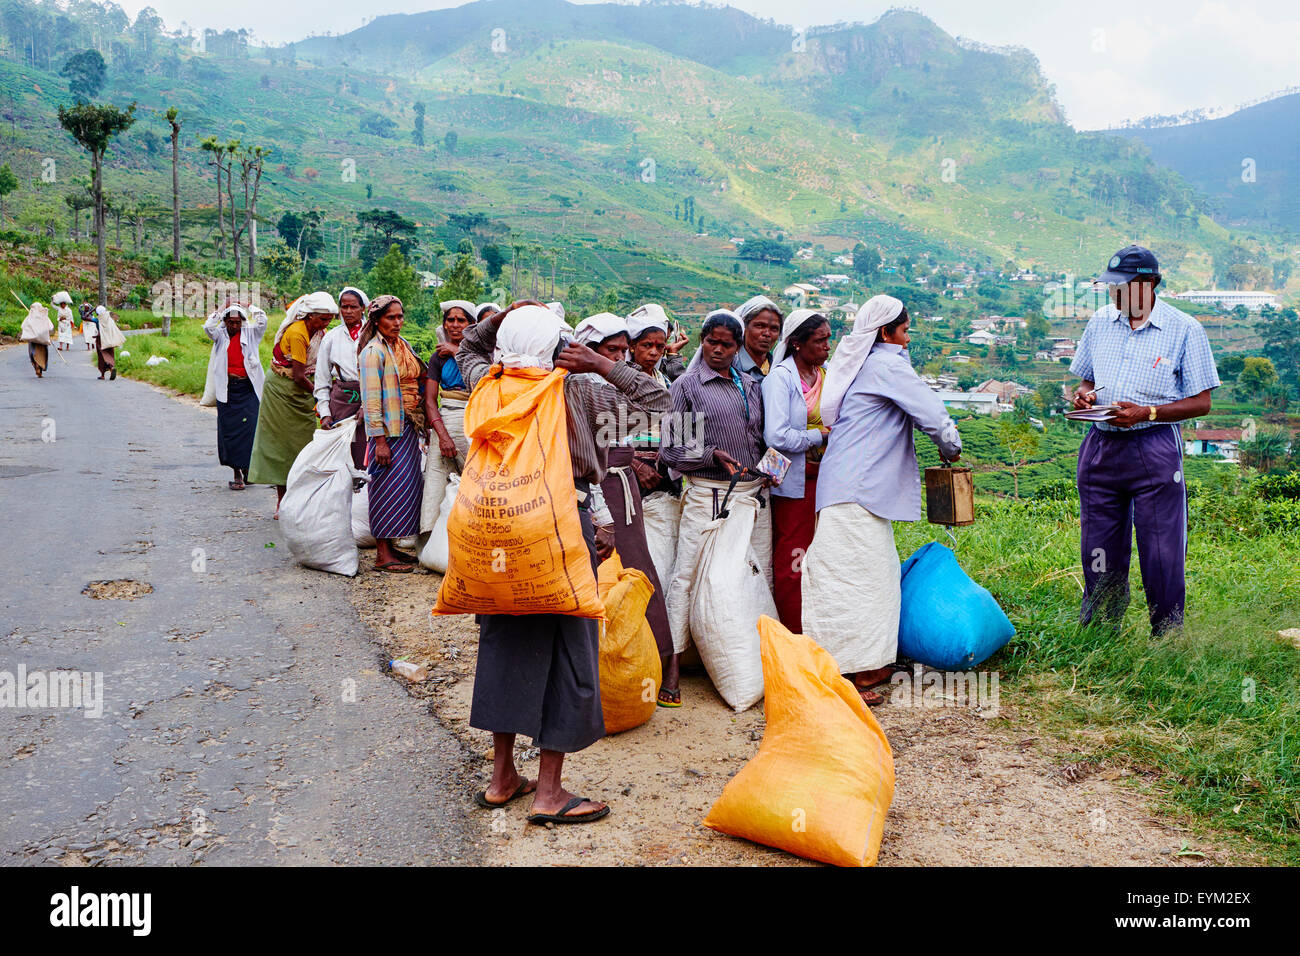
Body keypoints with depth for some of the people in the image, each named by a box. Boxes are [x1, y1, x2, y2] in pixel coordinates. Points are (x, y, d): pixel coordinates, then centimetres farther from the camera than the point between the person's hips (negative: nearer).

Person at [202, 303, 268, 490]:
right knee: (228, 430, 1)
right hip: (227, 389, 1)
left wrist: (250, 307, 4)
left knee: (249, 426, -11)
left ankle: (247, 467, 4)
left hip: (248, 389, -1)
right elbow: (208, 327, -9)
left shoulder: (250, 334, 8)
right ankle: (237, 474, 9)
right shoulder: (220, 336, 10)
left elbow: (262, 322, -7)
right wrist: (222, 309, -1)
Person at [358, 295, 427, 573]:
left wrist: (419, 423, 14)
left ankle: (391, 545, 20)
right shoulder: (374, 351, -10)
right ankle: (382, 555, 2)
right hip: (388, 428, -8)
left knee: (406, 485, 10)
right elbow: (371, 399, -15)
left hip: (409, 426, 8)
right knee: (388, 487, -5)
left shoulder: (403, 345, 13)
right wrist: (379, 440, -19)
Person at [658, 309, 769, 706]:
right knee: (686, 576, -6)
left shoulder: (751, 386, 16)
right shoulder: (686, 386, 1)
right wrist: (713, 455, -15)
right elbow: (670, 450, -3)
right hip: (707, 493, -5)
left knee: (760, 577, 6)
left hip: (754, 492, 5)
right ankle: (672, 666, 1)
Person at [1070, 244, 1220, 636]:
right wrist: (1083, 394, -3)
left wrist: (1146, 413, -17)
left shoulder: (1185, 330, -4)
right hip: (1100, 448, 4)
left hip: (1154, 448, -4)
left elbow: (1201, 402, -3)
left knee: (1162, 555, -1)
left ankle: (1167, 638, 14)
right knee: (1099, 550, 10)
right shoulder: (1099, 323, 10)